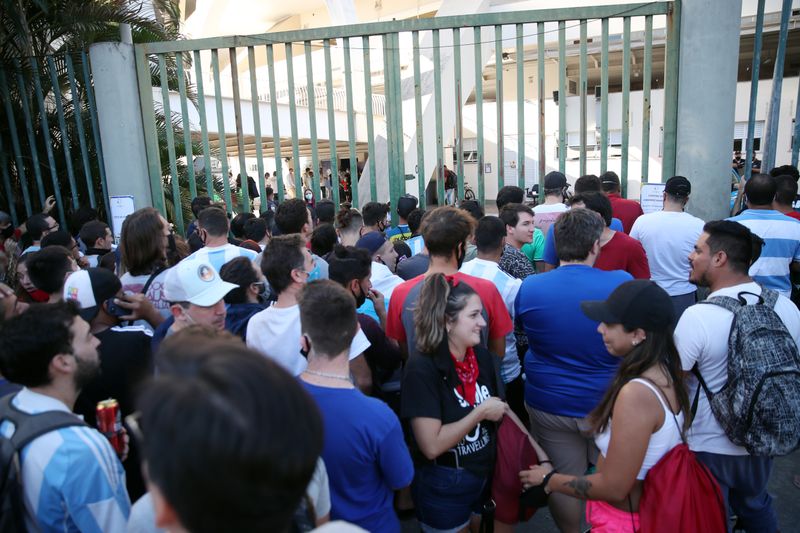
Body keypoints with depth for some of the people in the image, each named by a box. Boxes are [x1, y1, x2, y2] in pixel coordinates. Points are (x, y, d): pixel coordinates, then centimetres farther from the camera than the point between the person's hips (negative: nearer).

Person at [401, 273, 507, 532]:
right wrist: (480, 412, -21)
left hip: (484, 476, 6)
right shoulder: (422, 369, -24)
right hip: (443, 488, -6)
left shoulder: (482, 357, -4)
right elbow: (431, 446, -27)